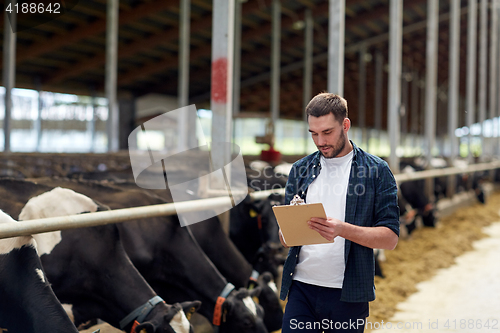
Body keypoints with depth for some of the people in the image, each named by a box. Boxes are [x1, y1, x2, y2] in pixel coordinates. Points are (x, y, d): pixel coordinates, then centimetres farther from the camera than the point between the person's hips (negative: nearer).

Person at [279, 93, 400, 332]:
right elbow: (284, 236, 13)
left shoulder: (376, 171, 0)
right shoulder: (300, 170, 10)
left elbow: (390, 238, -5)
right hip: (301, 288, 2)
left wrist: (343, 229, -21)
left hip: (348, 295, -2)